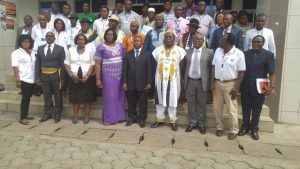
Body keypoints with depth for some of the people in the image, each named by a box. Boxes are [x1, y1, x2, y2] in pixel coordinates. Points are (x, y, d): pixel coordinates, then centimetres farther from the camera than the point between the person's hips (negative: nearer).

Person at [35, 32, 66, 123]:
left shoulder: (60, 49, -1)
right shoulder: (40, 48, 8)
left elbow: (62, 64, -4)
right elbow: (37, 64, 7)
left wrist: (62, 78, -8)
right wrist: (37, 77, 0)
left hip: (56, 75, -2)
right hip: (44, 76, 3)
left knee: (57, 96, 7)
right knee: (46, 96, 10)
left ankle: (57, 114, 19)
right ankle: (47, 114, 21)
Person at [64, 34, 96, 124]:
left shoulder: (90, 50, 2)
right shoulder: (71, 50, 10)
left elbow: (93, 64, -4)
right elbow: (67, 63, 6)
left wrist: (87, 76, -14)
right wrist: (71, 75, -9)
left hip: (87, 78, -2)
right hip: (74, 78, 2)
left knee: (87, 98, 1)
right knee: (75, 98, 4)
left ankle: (86, 117, 10)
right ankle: (75, 116, 12)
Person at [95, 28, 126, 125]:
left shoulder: (120, 46, 8)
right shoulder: (101, 47, -2)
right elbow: (97, 64, -5)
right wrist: (98, 79, -9)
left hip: (120, 76, 4)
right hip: (108, 76, -3)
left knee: (120, 97, 9)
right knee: (110, 97, 2)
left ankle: (119, 116, 22)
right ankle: (110, 118, 13)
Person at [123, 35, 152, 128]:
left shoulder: (147, 54, 3)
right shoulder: (128, 54, 9)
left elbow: (149, 69, -2)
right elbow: (125, 69, 5)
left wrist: (149, 82, -7)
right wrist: (124, 82, -2)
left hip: (142, 83, -2)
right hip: (131, 83, 2)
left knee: (143, 103, 7)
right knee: (131, 102, 10)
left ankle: (142, 119, 20)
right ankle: (132, 118, 26)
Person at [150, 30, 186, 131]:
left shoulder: (180, 50, -2)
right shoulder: (158, 50, 4)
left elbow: (181, 67, 0)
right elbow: (154, 64, 8)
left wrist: (180, 77, 0)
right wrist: (159, 73, 4)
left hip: (173, 80, -2)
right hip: (160, 79, 2)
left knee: (172, 100, 6)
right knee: (160, 100, 10)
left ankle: (173, 121, 19)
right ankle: (159, 119, 24)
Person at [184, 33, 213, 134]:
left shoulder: (209, 52, -1)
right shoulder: (188, 52, 7)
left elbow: (212, 67, 0)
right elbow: (185, 66, 9)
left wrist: (210, 82, -3)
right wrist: (184, 80, 5)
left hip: (202, 82, -2)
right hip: (190, 81, 2)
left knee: (202, 104, 8)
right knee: (191, 104, 11)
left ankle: (201, 124, 22)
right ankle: (192, 122, 25)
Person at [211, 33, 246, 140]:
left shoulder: (238, 54, -11)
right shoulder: (218, 51, 2)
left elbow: (241, 72, -9)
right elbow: (214, 67, 6)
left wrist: (236, 88, -12)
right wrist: (212, 82, 1)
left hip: (230, 84, -4)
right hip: (217, 83, 5)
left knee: (232, 109, 4)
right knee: (217, 107, 11)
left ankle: (233, 130, 20)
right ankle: (219, 127, 27)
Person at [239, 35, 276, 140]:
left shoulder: (268, 55, -3)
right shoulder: (246, 54, 6)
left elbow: (272, 73, -8)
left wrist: (271, 86, -19)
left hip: (259, 88, -2)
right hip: (245, 87, 3)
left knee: (256, 110, 10)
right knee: (245, 109, 12)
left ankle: (254, 129, 24)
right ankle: (245, 127, 27)